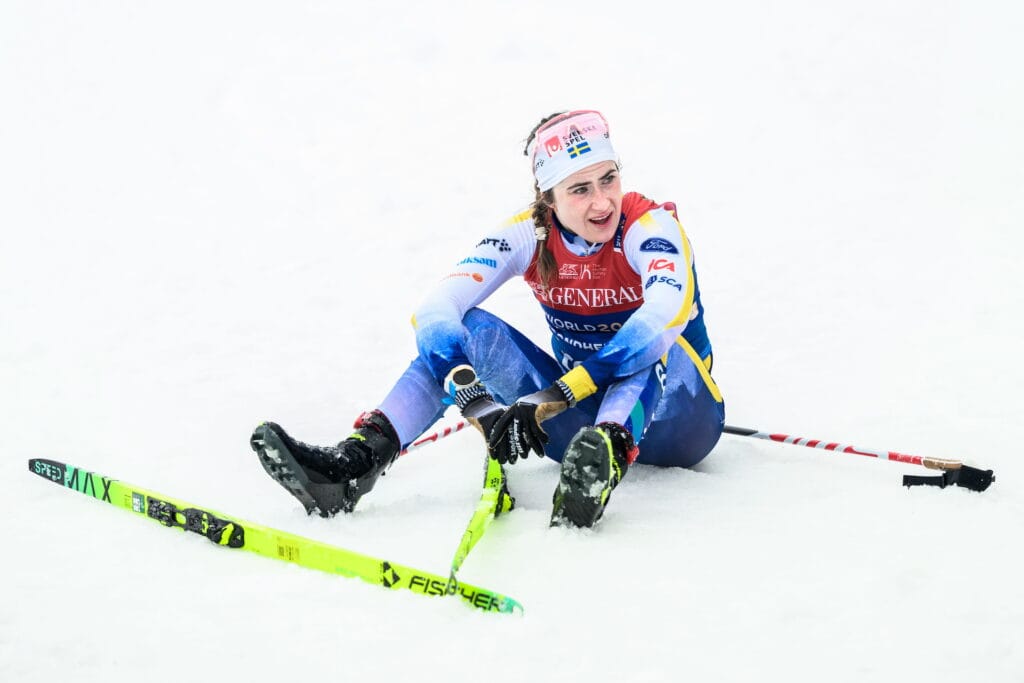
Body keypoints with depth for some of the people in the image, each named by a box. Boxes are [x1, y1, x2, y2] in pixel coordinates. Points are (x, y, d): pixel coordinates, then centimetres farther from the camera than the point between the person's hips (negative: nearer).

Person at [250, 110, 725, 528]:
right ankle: (352, 466, -30)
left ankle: (607, 463, -62)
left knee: (651, 341, -35)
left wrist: (552, 397, -48)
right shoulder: (530, 235, -9)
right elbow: (437, 307, -22)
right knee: (469, 329, -15)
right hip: (586, 420, 4)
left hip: (674, 420, -4)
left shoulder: (649, 225, -20)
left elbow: (667, 313, -41)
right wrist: (477, 401, -41)